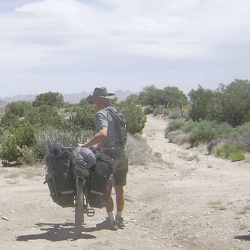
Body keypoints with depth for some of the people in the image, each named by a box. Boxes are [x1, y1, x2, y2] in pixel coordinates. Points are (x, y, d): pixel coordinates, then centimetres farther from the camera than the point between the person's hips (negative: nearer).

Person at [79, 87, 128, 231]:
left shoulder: (102, 113, -11)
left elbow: (103, 133, -28)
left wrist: (85, 145, -30)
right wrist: (99, 145, 27)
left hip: (110, 153, -8)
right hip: (123, 151, 8)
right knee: (119, 187, 15)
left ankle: (111, 220, 6)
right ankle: (120, 218, 24)